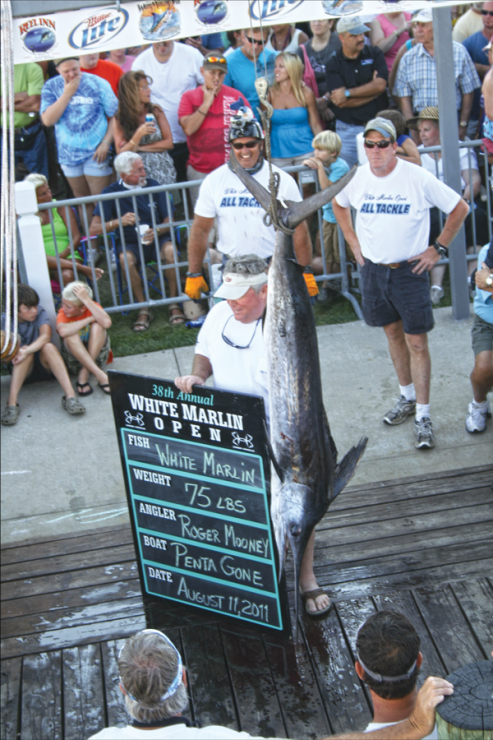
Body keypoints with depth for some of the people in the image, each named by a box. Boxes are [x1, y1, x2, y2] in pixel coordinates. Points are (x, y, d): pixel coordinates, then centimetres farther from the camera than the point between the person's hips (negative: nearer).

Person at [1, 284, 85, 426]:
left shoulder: (39, 312, -8)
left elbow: (46, 336, -26)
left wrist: (26, 351, -42)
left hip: (44, 366, 0)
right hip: (20, 370, 0)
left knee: (48, 347, -31)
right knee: (24, 350, -32)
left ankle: (70, 397, -44)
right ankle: (11, 404, -42)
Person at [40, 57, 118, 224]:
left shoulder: (98, 83, -4)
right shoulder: (51, 87, 0)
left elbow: (115, 115, -2)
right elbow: (48, 120, -12)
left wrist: (106, 143, -11)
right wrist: (67, 94, -15)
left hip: (96, 152, -3)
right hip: (69, 153, 3)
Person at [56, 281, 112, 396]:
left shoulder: (92, 308, -12)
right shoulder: (63, 314, -14)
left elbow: (107, 323, -36)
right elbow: (63, 331, -40)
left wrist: (87, 300, -34)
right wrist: (89, 319, -29)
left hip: (97, 354, 1)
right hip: (75, 359, -1)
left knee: (98, 325, -27)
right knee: (71, 334, -31)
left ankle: (84, 374, -25)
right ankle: (100, 376, -35)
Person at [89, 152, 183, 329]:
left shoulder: (152, 185, 2)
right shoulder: (111, 192, -5)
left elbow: (168, 222, 4)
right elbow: (94, 230, -11)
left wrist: (157, 231, -19)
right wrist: (119, 222, -28)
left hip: (156, 238, 1)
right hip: (129, 243, -1)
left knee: (170, 250, -32)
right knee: (126, 258, -35)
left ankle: (174, 304, -20)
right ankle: (143, 309, -23)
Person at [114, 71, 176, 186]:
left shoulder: (155, 110, 6)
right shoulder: (119, 118, 1)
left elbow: (169, 143, 2)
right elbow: (121, 153, -4)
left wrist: (141, 148, -4)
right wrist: (139, 134, -17)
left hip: (162, 170, 2)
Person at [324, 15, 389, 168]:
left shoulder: (374, 54, 6)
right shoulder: (333, 64, 0)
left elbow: (381, 85, -9)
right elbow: (341, 102, -10)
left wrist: (347, 93, -9)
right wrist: (372, 89, -6)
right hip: (348, 129, -1)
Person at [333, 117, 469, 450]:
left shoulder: (418, 178, -14)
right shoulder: (357, 177, -3)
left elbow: (460, 208, -5)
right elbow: (338, 204, 20)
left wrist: (438, 249, -6)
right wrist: (354, 241, 12)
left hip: (409, 270, -4)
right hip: (372, 269, 4)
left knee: (417, 342, -3)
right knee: (393, 333, 17)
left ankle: (423, 415, 4)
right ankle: (407, 396, 34)